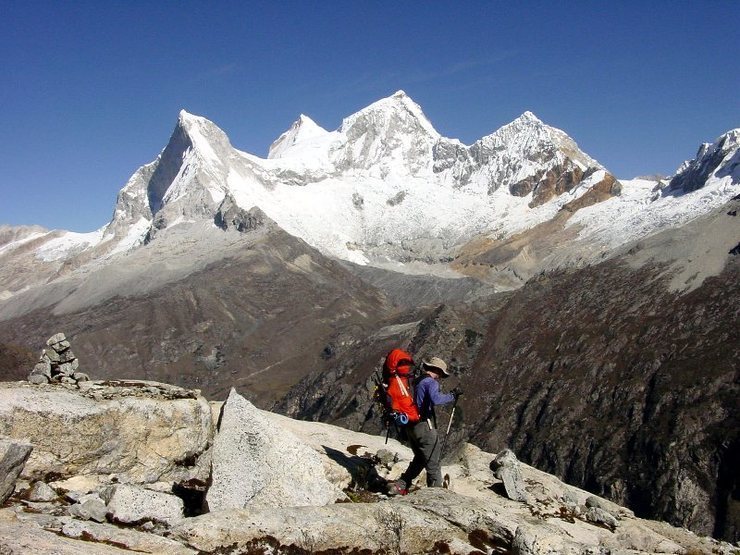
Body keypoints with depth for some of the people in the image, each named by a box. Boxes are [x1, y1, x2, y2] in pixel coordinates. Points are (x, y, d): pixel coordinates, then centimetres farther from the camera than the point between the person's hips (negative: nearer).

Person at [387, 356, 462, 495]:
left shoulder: (418, 381, 16)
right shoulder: (431, 382, -12)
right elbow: (435, 400, -30)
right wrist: (452, 395, -21)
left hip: (411, 426, 9)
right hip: (424, 426, -9)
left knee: (419, 459, 22)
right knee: (433, 462, 1)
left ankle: (400, 485, 19)